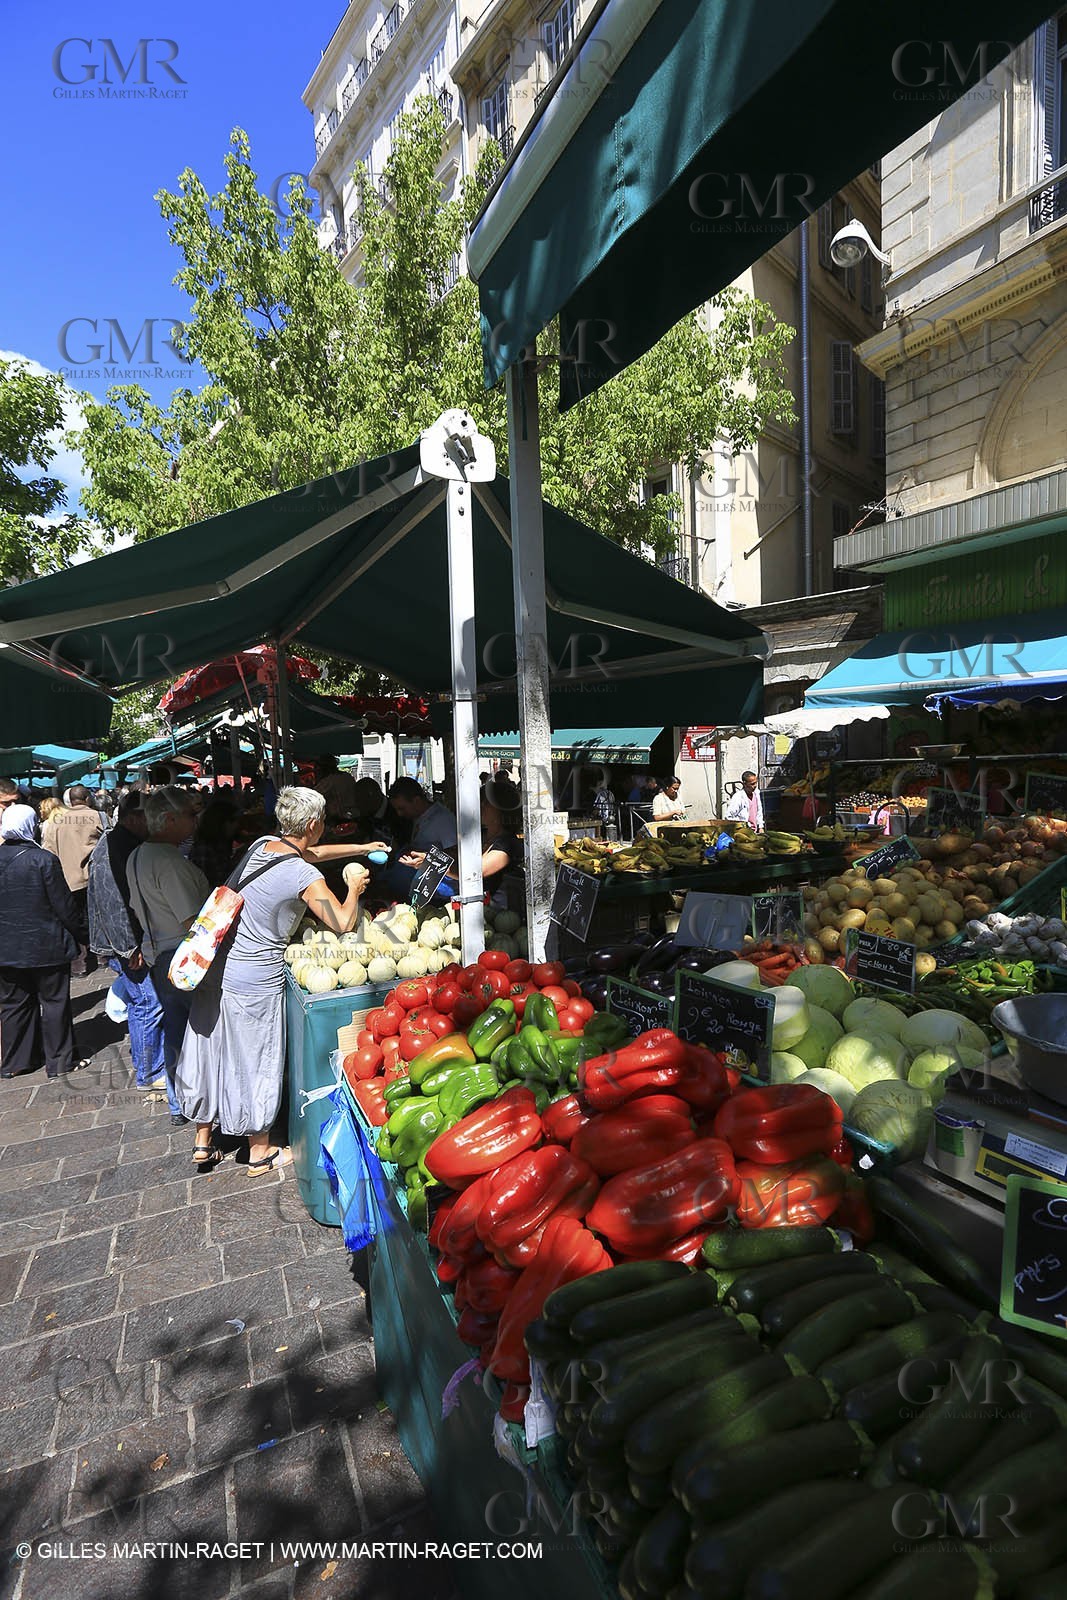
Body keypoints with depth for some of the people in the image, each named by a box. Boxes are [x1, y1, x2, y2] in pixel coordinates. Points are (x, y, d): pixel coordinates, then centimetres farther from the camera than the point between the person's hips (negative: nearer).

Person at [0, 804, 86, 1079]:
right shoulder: (44, 860, -17)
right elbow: (65, 905, -14)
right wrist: (82, 935, -2)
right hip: (47, 947, -5)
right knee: (54, 1002, 7)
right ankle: (59, 1061, 15)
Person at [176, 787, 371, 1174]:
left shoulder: (261, 845, 3)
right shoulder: (305, 877, -20)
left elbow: (311, 852, 19)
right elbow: (343, 923, -17)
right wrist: (354, 886, 1)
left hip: (215, 967, 7)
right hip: (255, 981, -7)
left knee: (210, 1053, 19)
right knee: (255, 1062, 9)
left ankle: (202, 1141, 37)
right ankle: (260, 1153, 28)